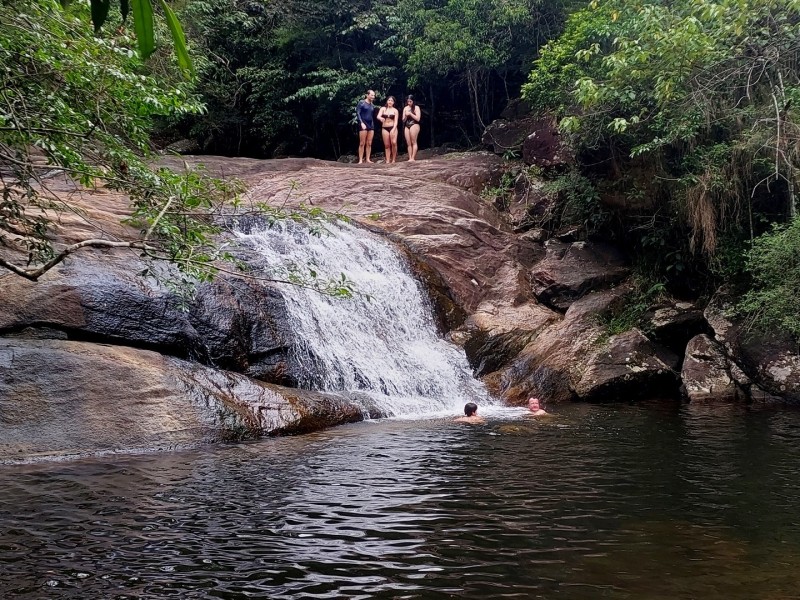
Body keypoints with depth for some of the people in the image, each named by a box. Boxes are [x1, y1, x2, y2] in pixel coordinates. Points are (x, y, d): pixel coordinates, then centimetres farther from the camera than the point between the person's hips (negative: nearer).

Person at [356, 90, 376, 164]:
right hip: (363, 124, -6)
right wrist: (362, 123, -16)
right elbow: (357, 113, -8)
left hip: (371, 124, 6)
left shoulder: (372, 105, 14)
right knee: (362, 143, -8)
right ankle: (360, 160, -7)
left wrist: (373, 125, 12)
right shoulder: (361, 102, -3)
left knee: (369, 144, 2)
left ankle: (368, 159, 4)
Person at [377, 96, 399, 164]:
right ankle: (388, 160, 1)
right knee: (387, 145, 0)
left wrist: (393, 129, -17)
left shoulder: (395, 110, 5)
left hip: (393, 127, -2)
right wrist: (380, 118, -33)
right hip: (384, 128, 2)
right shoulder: (383, 109, 7)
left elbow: (396, 121, -2)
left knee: (394, 143, -20)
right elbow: (378, 116, -8)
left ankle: (394, 159, -10)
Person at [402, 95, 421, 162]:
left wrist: (410, 114, -10)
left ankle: (413, 158, -13)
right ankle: (410, 158, -3)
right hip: (407, 126, 5)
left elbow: (418, 118, -7)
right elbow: (403, 120, 15)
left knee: (413, 142, -9)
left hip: (414, 125, -5)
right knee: (408, 143, 0)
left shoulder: (416, 108, 1)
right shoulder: (405, 108, 14)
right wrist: (406, 115, -4)